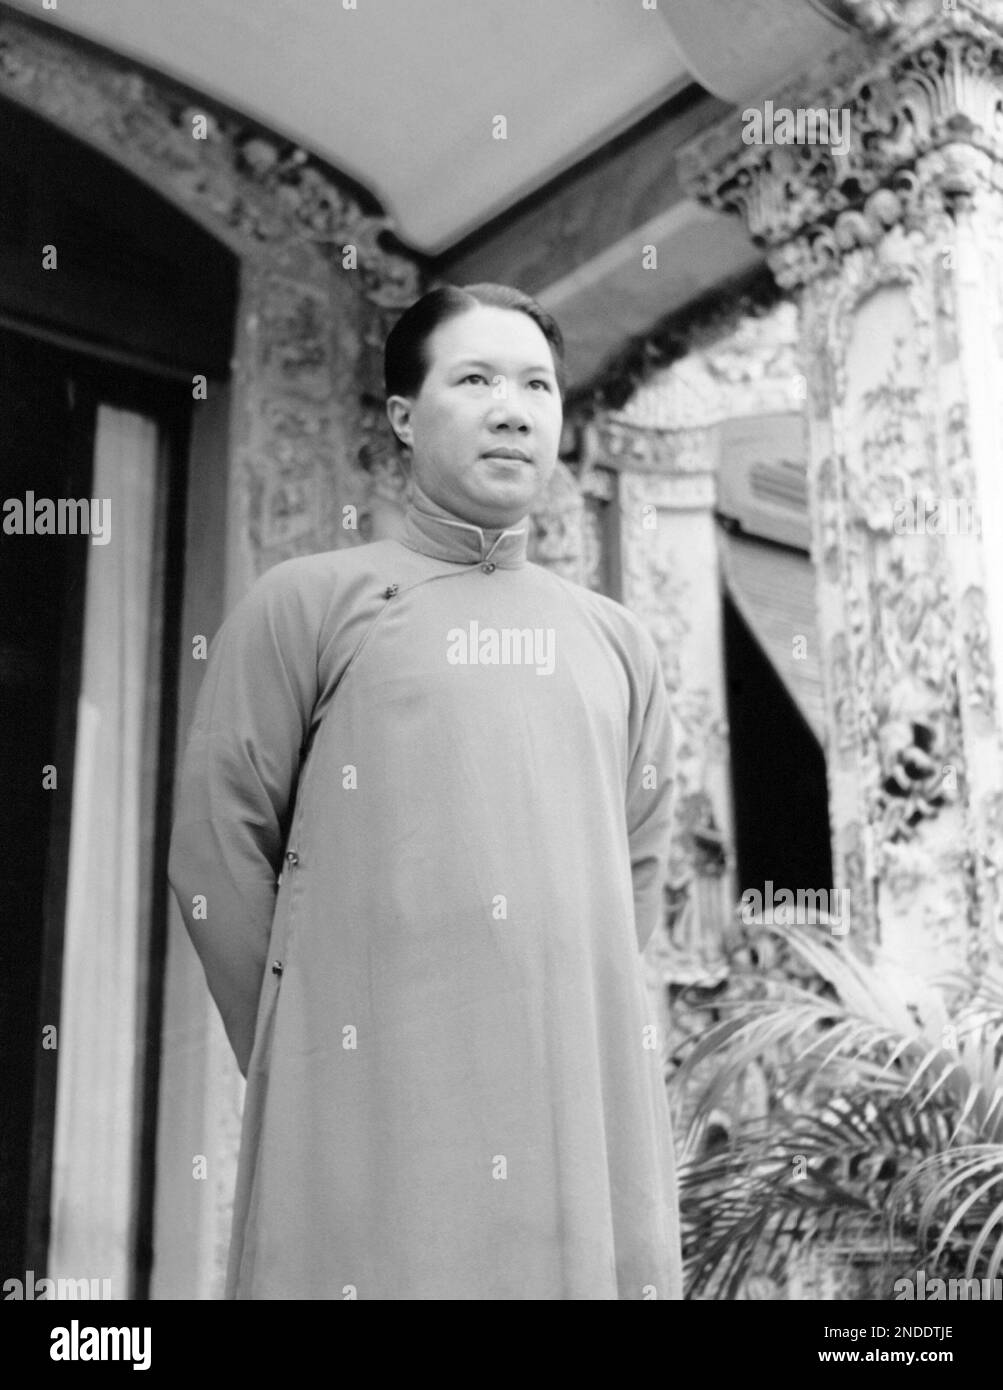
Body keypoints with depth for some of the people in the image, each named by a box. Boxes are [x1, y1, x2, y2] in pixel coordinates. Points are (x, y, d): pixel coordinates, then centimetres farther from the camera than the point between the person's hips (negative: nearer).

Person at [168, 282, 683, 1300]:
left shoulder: (615, 640, 15)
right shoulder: (306, 604, 3)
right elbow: (218, 849, 1)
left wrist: (574, 1031, 11)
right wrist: (302, 1060, 3)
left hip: (585, 1107, 4)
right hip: (374, 1113, -3)